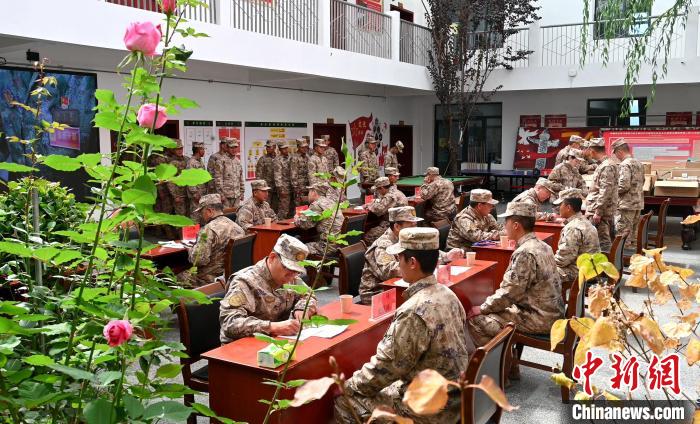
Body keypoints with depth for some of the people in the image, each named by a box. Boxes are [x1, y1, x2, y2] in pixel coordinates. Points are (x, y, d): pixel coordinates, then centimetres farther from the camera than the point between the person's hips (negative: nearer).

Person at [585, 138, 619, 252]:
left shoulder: (607, 166, -16)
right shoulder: (603, 164, 15)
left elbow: (605, 191, -21)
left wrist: (598, 212, -22)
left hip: (601, 212, -10)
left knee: (603, 240, -6)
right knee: (607, 239, 14)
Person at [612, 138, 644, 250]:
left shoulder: (625, 164, -16)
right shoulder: (639, 163, 13)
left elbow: (624, 185, -23)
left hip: (626, 204, -9)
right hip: (638, 203, 9)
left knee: (623, 232, -2)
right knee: (634, 231, 16)